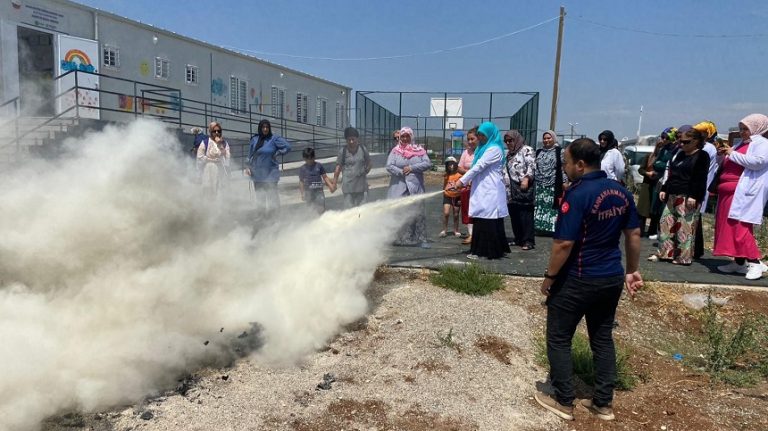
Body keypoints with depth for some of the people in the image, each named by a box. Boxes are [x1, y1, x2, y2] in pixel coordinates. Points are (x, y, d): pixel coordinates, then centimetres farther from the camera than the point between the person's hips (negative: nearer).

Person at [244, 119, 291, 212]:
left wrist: (276, 153, -8)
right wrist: (248, 167, 3)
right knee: (259, 198, 12)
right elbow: (250, 155, 13)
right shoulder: (254, 140, 6)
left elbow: (287, 146, -7)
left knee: (272, 197, -6)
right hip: (257, 174, 4)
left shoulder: (274, 139, -5)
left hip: (270, 174, -4)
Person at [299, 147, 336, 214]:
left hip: (319, 190, 0)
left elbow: (325, 177, 6)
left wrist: (331, 185, -5)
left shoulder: (319, 166, 1)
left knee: (321, 209, -8)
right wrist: (302, 193, 1)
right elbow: (301, 182, 5)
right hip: (308, 191, 0)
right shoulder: (302, 168, 2)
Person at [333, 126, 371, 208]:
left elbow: (369, 164, 14)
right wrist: (334, 182, -4)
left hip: (360, 184, 2)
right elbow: (338, 167, 0)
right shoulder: (343, 151, -1)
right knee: (348, 208, -4)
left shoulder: (363, 149, 2)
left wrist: (365, 172, -1)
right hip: (348, 185, -2)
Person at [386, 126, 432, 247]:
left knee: (418, 213, -2)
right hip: (398, 187, 0)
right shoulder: (395, 151, 7)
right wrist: (402, 172, -15)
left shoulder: (419, 150, 9)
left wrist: (412, 168, -10)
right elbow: (389, 166, -4)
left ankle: (421, 239, 5)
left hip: (415, 187, 0)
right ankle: (396, 238, 6)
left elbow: (428, 163, -2)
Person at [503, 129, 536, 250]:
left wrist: (526, 178, -23)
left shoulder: (526, 150, 0)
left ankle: (528, 241, -6)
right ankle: (518, 239, 17)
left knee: (525, 214, -9)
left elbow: (531, 165, -11)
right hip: (511, 190, 8)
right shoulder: (508, 154, 23)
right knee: (514, 215, 8)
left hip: (523, 188, -8)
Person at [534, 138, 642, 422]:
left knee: (558, 339, 8)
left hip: (578, 280, -7)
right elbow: (634, 235, 8)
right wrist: (631, 271, 18)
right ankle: (604, 403, 26)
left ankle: (563, 402, 17)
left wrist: (549, 276, -10)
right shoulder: (621, 192, 3)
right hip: (611, 278, 7)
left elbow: (564, 244, -22)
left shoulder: (577, 194, -20)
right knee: (603, 339, 17)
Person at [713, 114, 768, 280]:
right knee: (730, 227, 9)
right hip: (729, 193, 9)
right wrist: (724, 155, 9)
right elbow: (728, 166, 29)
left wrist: (733, 154, -15)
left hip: (744, 193, -9)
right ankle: (739, 262, 15)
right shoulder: (741, 144, 22)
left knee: (740, 226, -16)